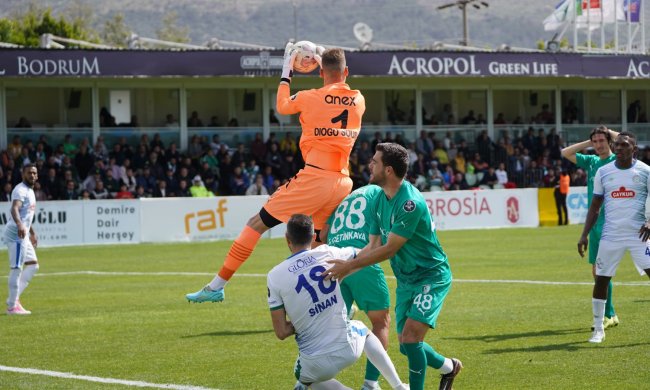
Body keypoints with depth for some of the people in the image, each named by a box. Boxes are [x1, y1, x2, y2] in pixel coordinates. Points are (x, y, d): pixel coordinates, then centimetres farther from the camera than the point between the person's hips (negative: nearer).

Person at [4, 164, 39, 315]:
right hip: (16, 233, -10)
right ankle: (12, 306, -6)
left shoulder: (30, 191, 19)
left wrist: (32, 233, 39)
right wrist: (19, 225, -48)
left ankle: (14, 298, 13)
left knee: (33, 265, 14)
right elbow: (14, 209, -31)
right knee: (16, 268, -9)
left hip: (23, 234, 10)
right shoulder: (21, 190, -13)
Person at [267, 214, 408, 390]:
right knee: (363, 330, 38)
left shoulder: (274, 276, -10)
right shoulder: (327, 253, -6)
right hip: (348, 349, 2)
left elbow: (281, 332, -9)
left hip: (316, 364, -2)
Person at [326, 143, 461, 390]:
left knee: (410, 337, -20)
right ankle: (448, 367, 37)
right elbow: (374, 246, 3)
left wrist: (349, 265, -23)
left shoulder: (411, 203, -26)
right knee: (406, 345, 11)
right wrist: (344, 269, -10)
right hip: (405, 280, 8)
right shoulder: (378, 200, 1)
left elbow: (389, 249, -25)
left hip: (431, 276, -8)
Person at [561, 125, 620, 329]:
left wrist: (611, 133, -3)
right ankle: (611, 315, 16)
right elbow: (565, 153, 15)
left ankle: (608, 315, -10)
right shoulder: (591, 161, 14)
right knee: (597, 271, 8)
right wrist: (588, 143, 9)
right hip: (594, 221, 7)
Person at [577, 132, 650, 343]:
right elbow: (595, 207, 10)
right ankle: (598, 329, 13)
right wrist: (584, 235, 3)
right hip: (610, 236, 2)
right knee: (601, 279, 1)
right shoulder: (603, 172, 5)